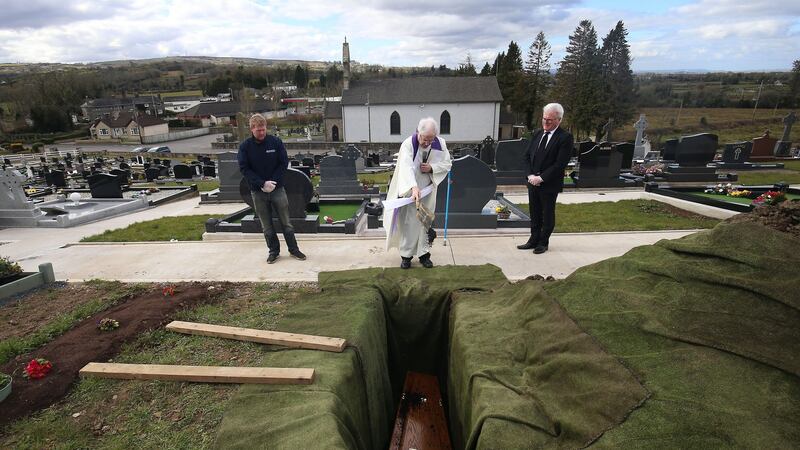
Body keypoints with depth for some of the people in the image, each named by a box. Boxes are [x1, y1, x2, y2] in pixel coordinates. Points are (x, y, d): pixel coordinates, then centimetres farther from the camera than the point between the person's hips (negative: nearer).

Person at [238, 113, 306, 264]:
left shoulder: (276, 141, -3)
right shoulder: (245, 146, -3)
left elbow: (284, 163, -2)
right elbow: (244, 169, -6)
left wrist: (273, 182, -11)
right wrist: (262, 184, -16)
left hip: (277, 188, 0)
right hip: (258, 192, 1)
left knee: (286, 221, 5)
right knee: (266, 225, 8)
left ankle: (293, 249, 17)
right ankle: (274, 250, 22)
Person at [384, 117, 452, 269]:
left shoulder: (440, 143, -8)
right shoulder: (408, 144, -21)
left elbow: (447, 164, 2)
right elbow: (406, 166, -35)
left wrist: (431, 167, -18)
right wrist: (414, 187, -51)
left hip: (428, 190, 3)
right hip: (410, 190, -3)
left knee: (426, 221, 9)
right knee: (408, 222, 2)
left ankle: (424, 254, 19)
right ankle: (406, 255, 14)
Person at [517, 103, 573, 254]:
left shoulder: (565, 137, -11)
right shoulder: (537, 134, 9)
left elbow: (560, 164, -17)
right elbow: (528, 155, 10)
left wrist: (541, 178, -17)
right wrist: (530, 175, -4)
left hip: (550, 184, -6)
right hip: (533, 182, 6)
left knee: (548, 214, 8)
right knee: (534, 213, 14)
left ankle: (543, 242, 21)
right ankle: (534, 240, 26)